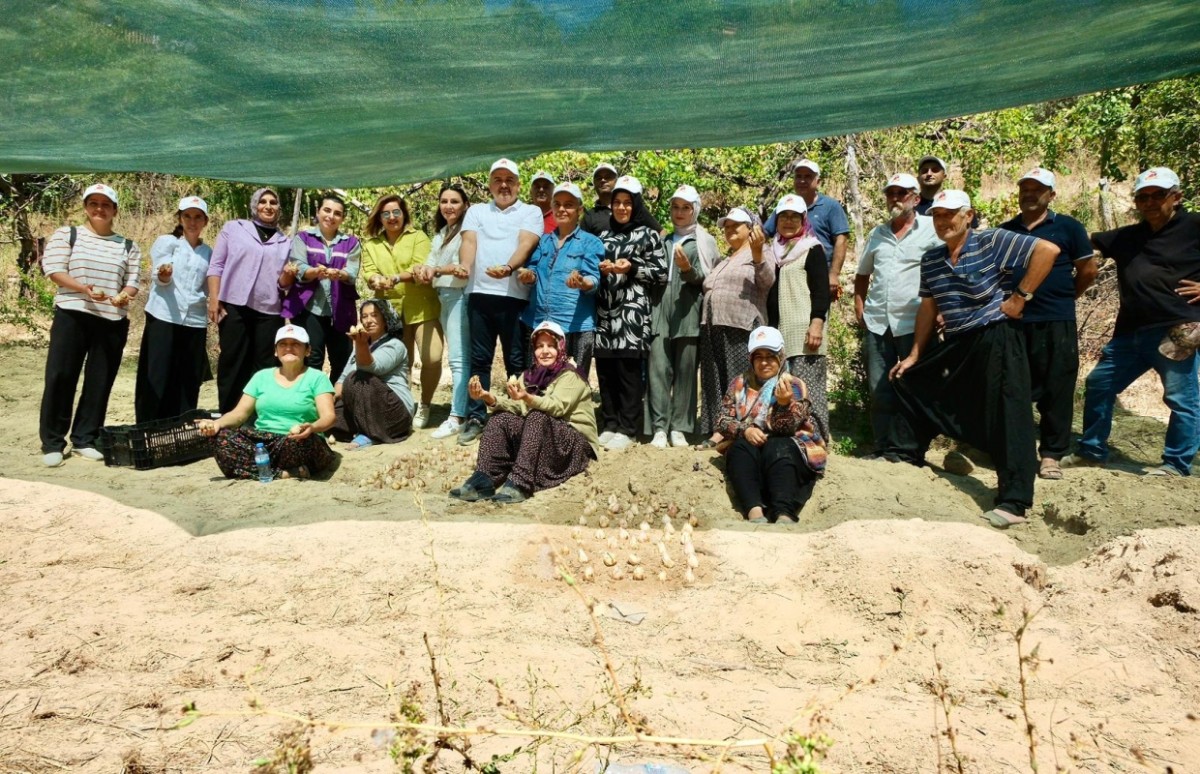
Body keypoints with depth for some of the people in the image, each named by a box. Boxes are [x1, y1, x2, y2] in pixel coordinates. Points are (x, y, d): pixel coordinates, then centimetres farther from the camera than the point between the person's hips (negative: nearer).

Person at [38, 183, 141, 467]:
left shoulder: (128, 246, 12)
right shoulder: (66, 235, 6)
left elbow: (133, 281, 7)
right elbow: (54, 270, -4)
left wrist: (123, 296, -16)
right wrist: (85, 290, -18)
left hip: (112, 321, 2)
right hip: (72, 316, -2)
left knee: (99, 382, 4)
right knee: (60, 377, -3)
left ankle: (85, 439, 15)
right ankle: (52, 443, 5)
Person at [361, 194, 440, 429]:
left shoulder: (418, 237, 2)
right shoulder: (371, 245, 12)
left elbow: (421, 268, -11)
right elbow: (369, 273, 3)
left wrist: (395, 278, -26)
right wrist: (375, 280, -21)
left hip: (422, 309, -3)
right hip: (391, 311, 3)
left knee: (432, 358, -15)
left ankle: (424, 405, 7)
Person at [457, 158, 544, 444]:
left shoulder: (531, 212, 9)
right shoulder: (476, 211, 18)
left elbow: (525, 244, -8)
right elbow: (469, 242, 2)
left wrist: (508, 267, -28)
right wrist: (464, 268, -20)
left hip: (515, 296, -2)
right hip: (480, 294, 3)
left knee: (517, 361, 2)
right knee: (479, 359, 6)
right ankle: (475, 418, 12)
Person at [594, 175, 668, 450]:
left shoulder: (648, 235, 4)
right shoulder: (603, 235, 18)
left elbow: (661, 273, -1)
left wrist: (632, 268, -12)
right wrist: (600, 270, 1)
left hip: (632, 312, -5)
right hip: (605, 312, 5)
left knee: (629, 370, -6)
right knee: (605, 370, 3)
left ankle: (627, 430, 1)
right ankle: (610, 425, 13)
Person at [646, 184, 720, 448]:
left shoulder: (704, 242, 10)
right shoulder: (663, 241, 21)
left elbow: (707, 280, 0)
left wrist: (688, 268, -17)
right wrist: (649, 308, 10)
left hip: (688, 314, -3)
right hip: (660, 312, 3)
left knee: (685, 372, -2)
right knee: (658, 370, -6)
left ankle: (679, 428, 2)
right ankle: (659, 428, -6)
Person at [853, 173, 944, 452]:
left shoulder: (931, 229, -1)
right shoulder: (877, 234, 15)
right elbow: (862, 274, 24)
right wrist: (859, 307, 12)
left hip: (915, 323, -4)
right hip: (876, 324, 5)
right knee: (879, 391, 8)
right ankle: (882, 449, 18)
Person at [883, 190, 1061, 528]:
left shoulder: (992, 242, -10)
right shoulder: (931, 260, 9)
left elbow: (1048, 250, -16)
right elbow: (928, 308, 15)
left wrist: (1020, 296, -16)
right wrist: (914, 355, 14)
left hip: (996, 339, -7)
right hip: (957, 343, 8)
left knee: (1007, 418, -7)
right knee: (912, 382, 16)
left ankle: (1014, 503, -4)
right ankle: (902, 455, 33)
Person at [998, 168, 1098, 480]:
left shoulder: (1068, 227, 3)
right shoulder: (1005, 231, 12)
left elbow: (1088, 270, 4)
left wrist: (1063, 297, 8)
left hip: (1056, 323, -3)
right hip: (1011, 321, 3)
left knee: (1056, 389, 0)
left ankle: (1052, 453, 9)